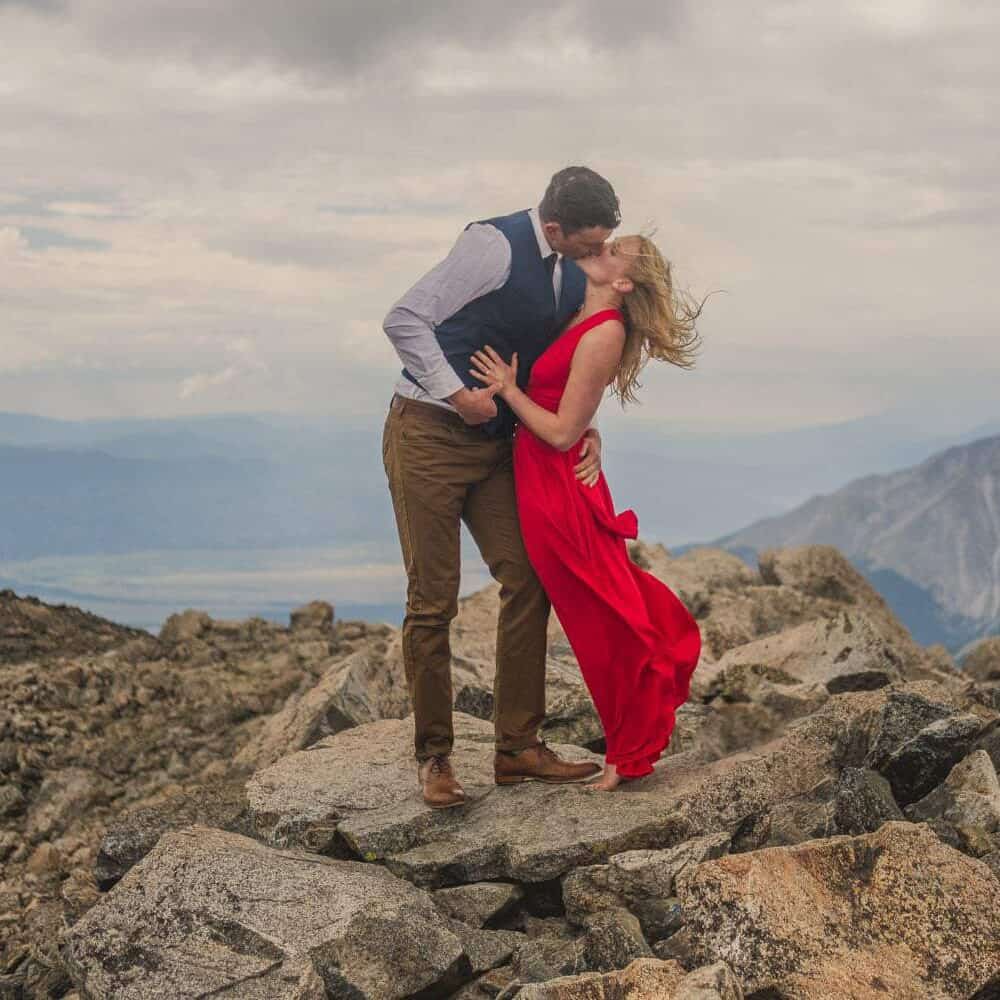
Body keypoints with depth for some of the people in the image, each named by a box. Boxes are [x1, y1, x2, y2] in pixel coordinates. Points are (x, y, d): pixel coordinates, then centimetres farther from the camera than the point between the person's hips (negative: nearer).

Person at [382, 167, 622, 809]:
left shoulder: (577, 275, 6)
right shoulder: (496, 245, -17)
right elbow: (406, 320, -16)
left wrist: (586, 429, 0)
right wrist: (456, 393, -19)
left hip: (495, 443, 7)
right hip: (428, 436, -7)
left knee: (527, 581, 0)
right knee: (433, 600, -4)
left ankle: (518, 745, 9)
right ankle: (434, 756, 8)